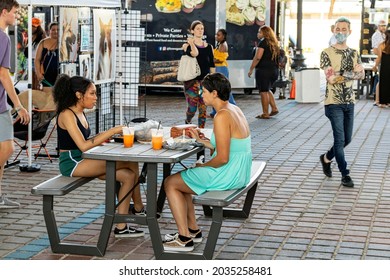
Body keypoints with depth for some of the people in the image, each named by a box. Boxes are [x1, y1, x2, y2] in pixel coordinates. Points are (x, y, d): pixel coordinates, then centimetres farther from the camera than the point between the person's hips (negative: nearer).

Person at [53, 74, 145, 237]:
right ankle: (138, 207, -2)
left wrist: (103, 137, -2)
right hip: (72, 164, -10)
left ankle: (121, 227, 3)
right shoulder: (67, 115, -15)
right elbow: (83, 146, -25)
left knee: (128, 175, -3)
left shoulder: (80, 113, 13)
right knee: (130, 163, -18)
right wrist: (111, 131, -24)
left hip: (82, 162, 10)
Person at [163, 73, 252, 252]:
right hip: (238, 173, 10)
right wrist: (200, 140, 11)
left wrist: (203, 166, -7)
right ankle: (193, 229, 26)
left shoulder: (222, 116, -22)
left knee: (170, 183, 2)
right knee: (180, 179, 22)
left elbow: (223, 158, -24)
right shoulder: (234, 110, 9)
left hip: (227, 176, -10)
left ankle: (185, 239, 4)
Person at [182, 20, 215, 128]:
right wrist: (191, 42, -9)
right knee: (192, 107, -9)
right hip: (192, 80, -4)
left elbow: (212, 65, 13)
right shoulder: (187, 45, 0)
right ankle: (187, 122, 23)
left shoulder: (208, 47, 12)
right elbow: (195, 53, -24)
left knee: (203, 108, 2)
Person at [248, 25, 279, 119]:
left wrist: (251, 69, -13)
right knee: (267, 90, 22)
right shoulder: (274, 43, 14)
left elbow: (257, 57, -17)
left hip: (264, 69, -8)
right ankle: (274, 108, 16)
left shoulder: (263, 42, -10)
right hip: (274, 70, 8)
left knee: (263, 91, -2)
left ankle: (265, 114, 0)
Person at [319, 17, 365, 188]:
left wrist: (341, 75, -18)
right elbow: (330, 78, -16)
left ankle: (326, 158, 35)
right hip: (334, 103, -5)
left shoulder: (354, 54, 10)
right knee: (340, 139, -7)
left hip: (349, 102, 5)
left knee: (347, 139, 11)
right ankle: (345, 174, 2)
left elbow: (361, 75, -4)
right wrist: (352, 73, -10)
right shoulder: (327, 53, -6)